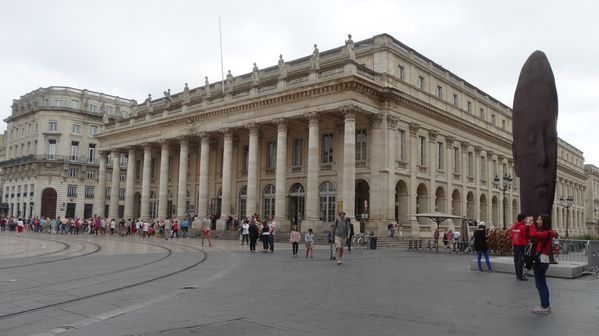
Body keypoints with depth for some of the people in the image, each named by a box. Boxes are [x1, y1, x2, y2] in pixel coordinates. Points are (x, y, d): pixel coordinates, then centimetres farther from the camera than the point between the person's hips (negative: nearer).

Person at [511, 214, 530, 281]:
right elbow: (527, 236, -11)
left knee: (516, 260, 12)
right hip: (521, 245, -7)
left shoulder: (514, 226, 6)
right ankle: (520, 276, -2)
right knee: (521, 260, -4)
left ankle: (517, 274, 21)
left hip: (515, 244, 7)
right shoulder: (524, 227, -15)